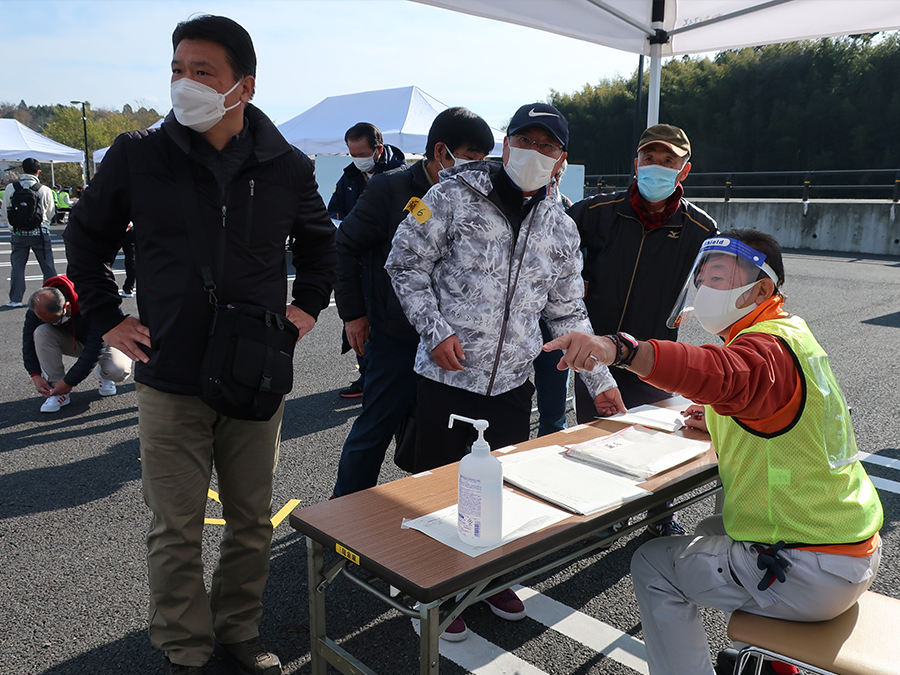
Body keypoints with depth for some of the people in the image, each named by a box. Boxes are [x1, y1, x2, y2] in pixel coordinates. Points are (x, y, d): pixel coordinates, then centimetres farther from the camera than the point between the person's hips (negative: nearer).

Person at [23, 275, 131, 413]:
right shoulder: (40, 305, -21)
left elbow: (95, 348, -32)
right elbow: (29, 339, -8)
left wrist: (69, 382, -29)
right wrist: (35, 375, -16)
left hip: (102, 342, -4)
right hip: (73, 342, 5)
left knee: (118, 371, -35)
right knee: (41, 333, -26)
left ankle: (103, 374, 7)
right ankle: (58, 393, -18)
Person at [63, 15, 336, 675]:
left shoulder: (286, 166, -1)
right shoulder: (138, 155, -3)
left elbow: (320, 240, 18)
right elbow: (86, 235, 11)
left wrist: (307, 305, 8)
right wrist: (107, 317, 5)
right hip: (171, 380, -1)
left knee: (253, 521, 13)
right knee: (176, 531, 8)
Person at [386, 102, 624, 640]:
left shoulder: (562, 228, 8)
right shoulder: (456, 196, -6)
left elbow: (568, 312, 13)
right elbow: (406, 263, -3)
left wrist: (601, 379, 9)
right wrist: (435, 330, -13)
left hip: (513, 384, 4)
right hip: (447, 378, -4)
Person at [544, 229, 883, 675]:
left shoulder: (768, 349, -21)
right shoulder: (790, 335, 12)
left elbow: (725, 375, -46)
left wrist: (619, 350, -60)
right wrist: (722, 421, 10)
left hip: (814, 572, -10)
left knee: (653, 566, -2)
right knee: (712, 533, 29)